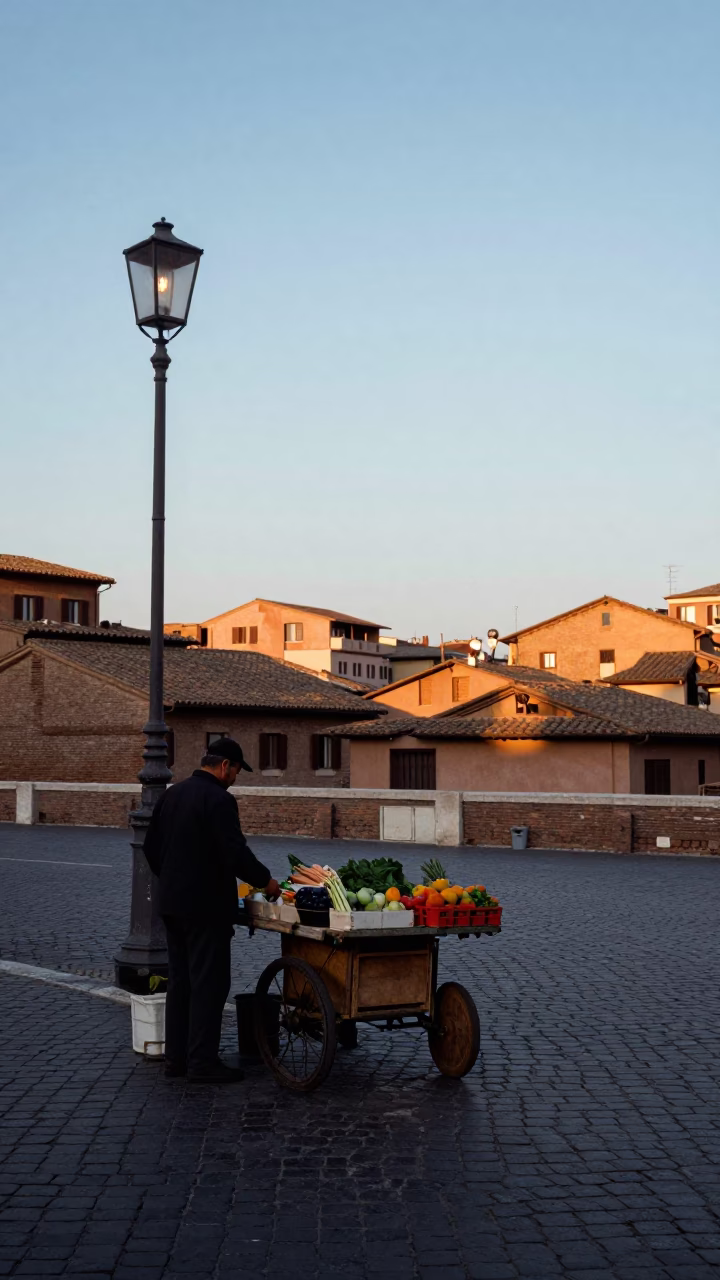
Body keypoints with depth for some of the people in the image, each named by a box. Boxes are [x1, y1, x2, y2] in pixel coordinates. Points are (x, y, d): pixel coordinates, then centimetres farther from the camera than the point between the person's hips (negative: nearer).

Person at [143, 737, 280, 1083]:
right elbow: (236, 853, -21)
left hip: (173, 903, 9)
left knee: (179, 980, 14)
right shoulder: (219, 800, -16)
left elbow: (151, 846, 16)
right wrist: (265, 881, -7)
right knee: (209, 983, -2)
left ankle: (176, 1057, 19)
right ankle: (202, 1063, 0)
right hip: (206, 906, -9)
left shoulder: (171, 794, 10)